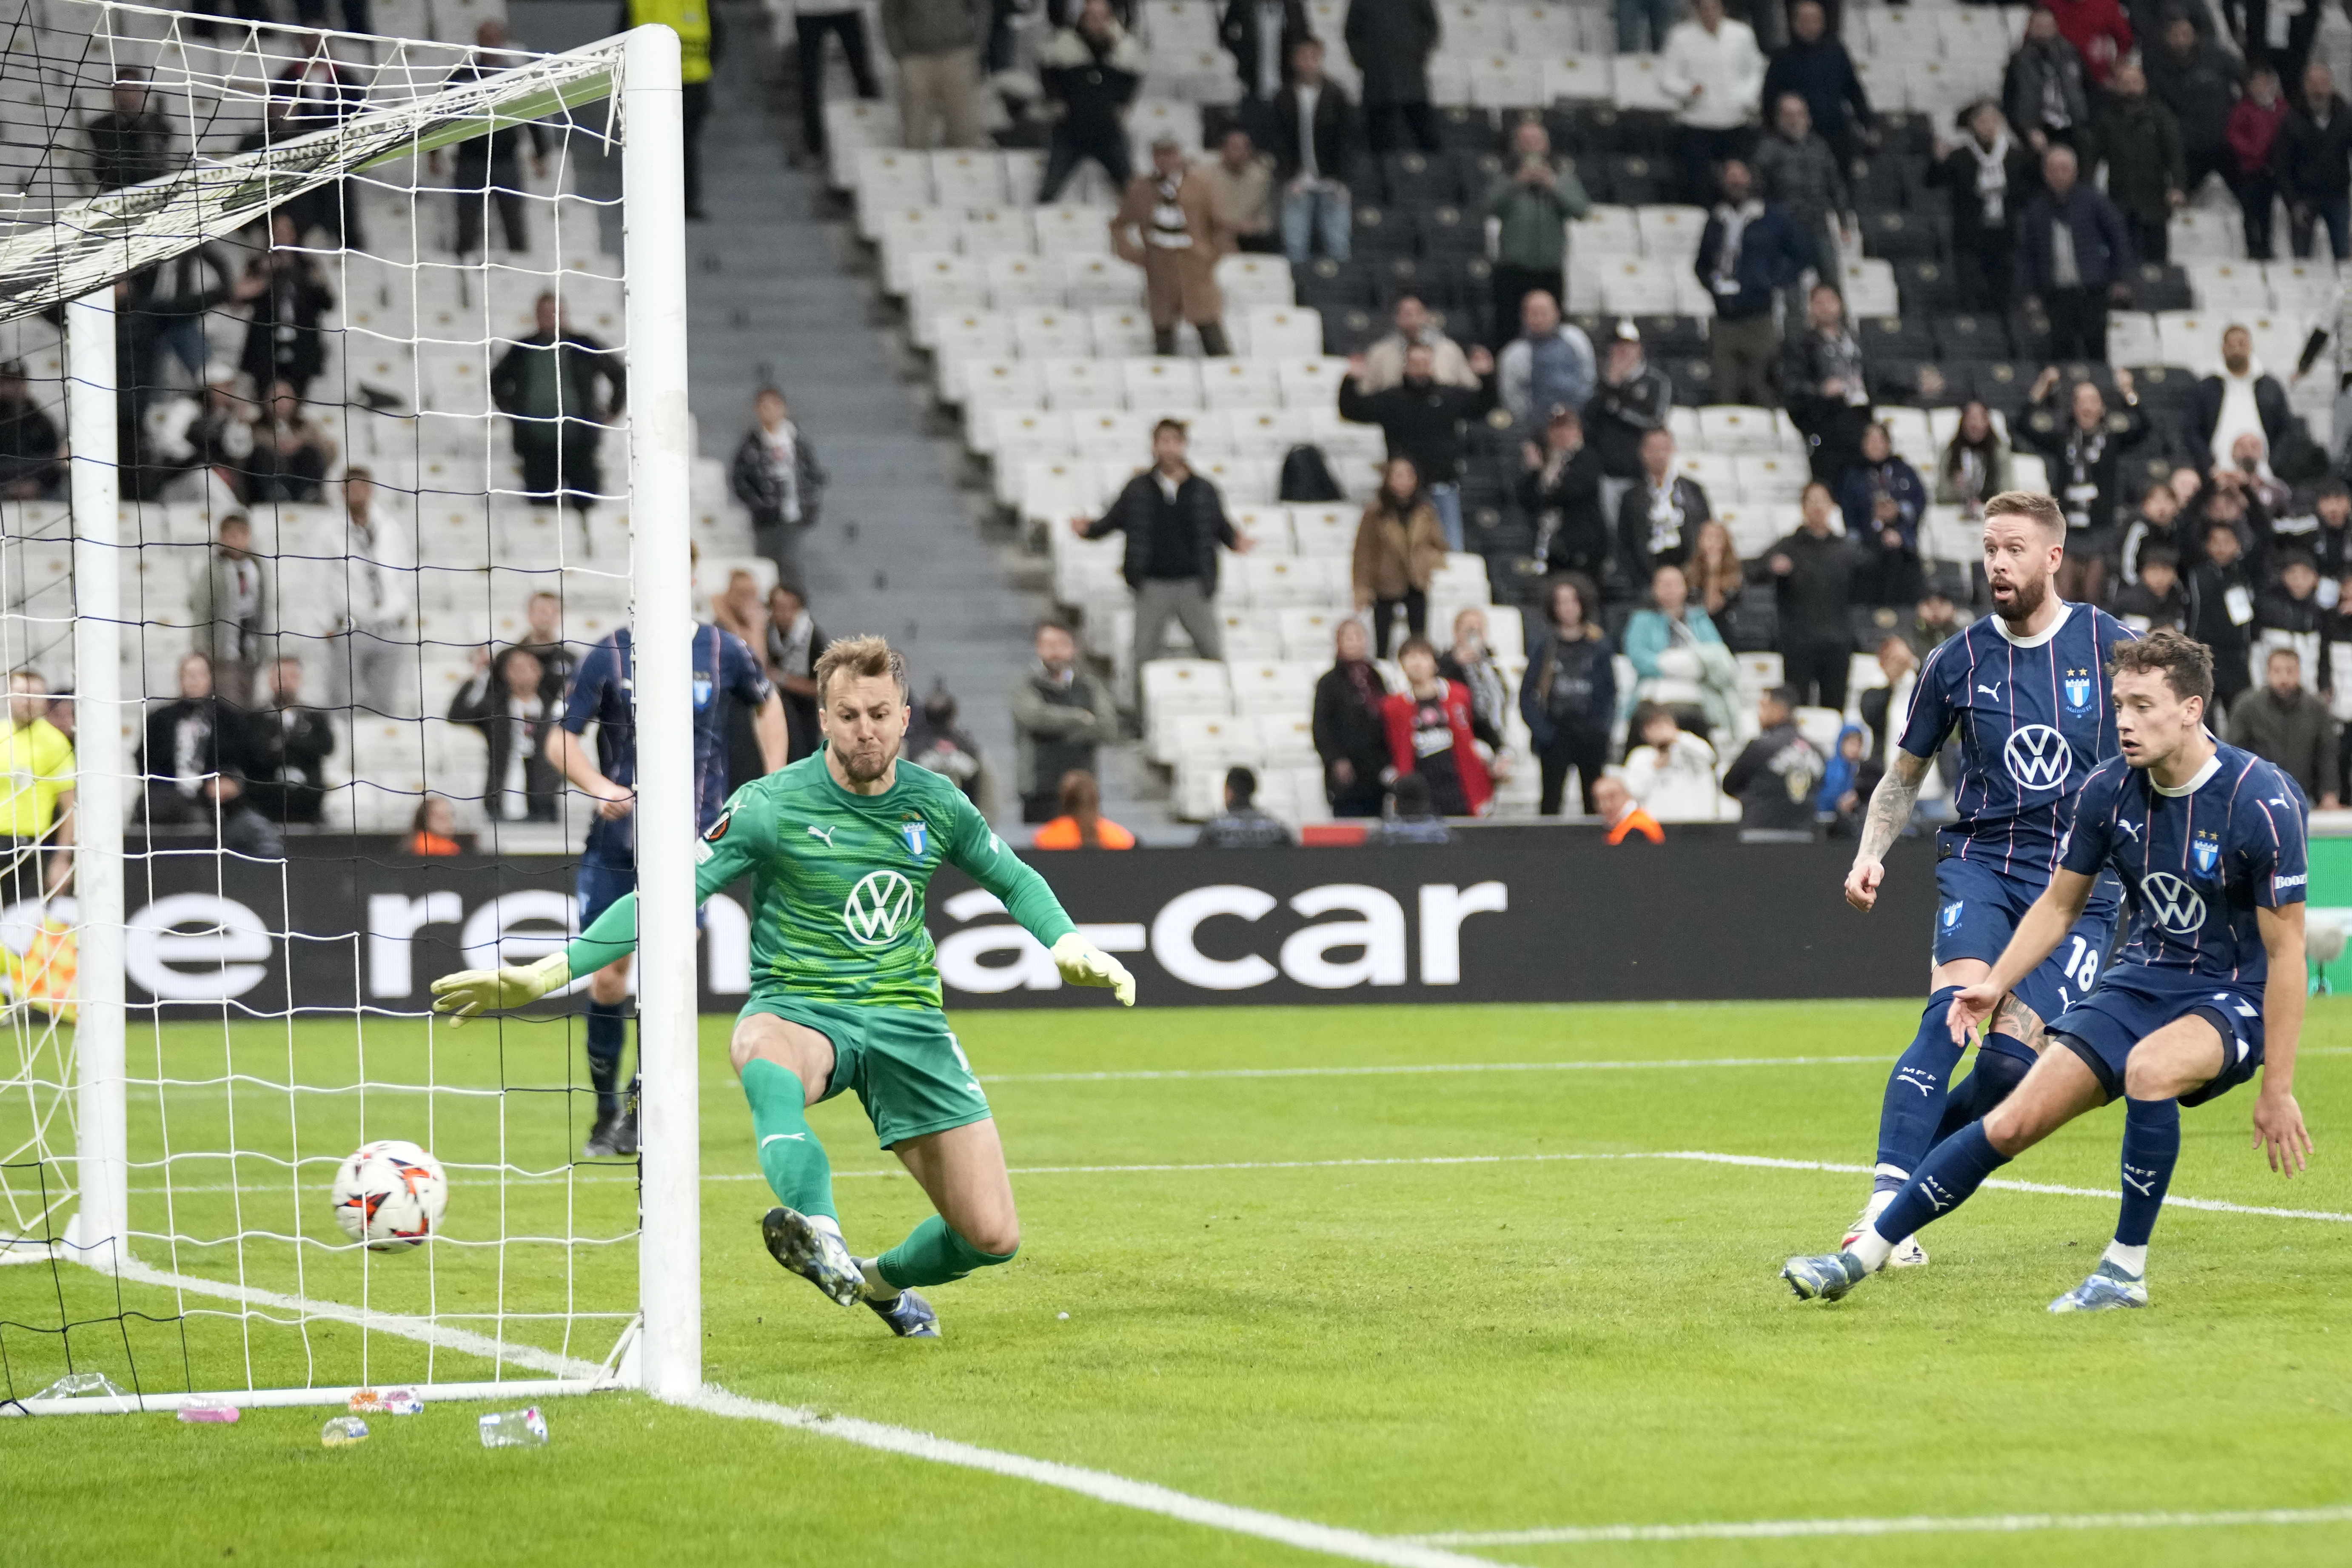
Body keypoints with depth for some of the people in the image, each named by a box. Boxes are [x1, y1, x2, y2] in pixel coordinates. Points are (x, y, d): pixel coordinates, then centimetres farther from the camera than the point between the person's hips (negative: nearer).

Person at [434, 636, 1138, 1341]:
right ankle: (816, 1228, -66)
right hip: (798, 1009, -3)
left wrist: (1070, 946, 3)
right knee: (764, 1060, -45)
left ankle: (883, 1281, 27)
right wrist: (548, 973, -17)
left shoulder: (936, 804, 4)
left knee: (993, 1238, -5)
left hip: (907, 1017, 4)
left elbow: (1015, 880, 22)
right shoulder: (770, 806, -7)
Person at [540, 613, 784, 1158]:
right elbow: (561, 740, -1)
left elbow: (767, 703, 20)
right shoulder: (609, 655, -3)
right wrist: (599, 786, -21)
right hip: (617, 841, 1)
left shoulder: (722, 651, 0)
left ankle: (643, 1106, -1)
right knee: (607, 978, 1)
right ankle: (607, 1111, 19)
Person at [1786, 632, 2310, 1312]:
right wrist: (1997, 983, -3)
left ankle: (2127, 1269, -22)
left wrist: (2277, 1089, -18)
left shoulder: (2261, 802, -21)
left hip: (2235, 999, -5)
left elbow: (2286, 952, -17)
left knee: (2149, 1067, -37)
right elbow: (2060, 904, 11)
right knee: (2013, 1122, -6)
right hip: (2141, 982, 5)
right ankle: (1864, 1253, 3)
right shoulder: (2109, 789, -6)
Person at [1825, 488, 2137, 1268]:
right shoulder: (1956, 662, 4)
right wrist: (1870, 853, 2)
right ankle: (1887, 1201, -31)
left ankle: (1912, 1174, 5)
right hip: (1980, 860, 1)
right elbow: (1904, 774, 17)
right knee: (1953, 1007, -25)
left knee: (2013, 1056, -16)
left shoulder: (2112, 648, -1)